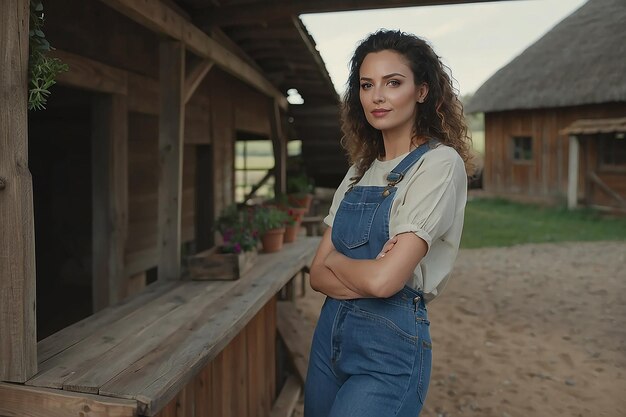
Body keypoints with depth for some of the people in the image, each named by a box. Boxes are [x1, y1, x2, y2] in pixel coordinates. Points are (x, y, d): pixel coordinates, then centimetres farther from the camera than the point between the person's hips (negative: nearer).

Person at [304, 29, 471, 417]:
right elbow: (319, 275, 4)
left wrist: (335, 259, -4)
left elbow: (383, 280, -23)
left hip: (390, 345, -7)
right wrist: (363, 276, -15)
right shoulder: (361, 170, 7)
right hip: (330, 332, 7)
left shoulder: (440, 163, -14)